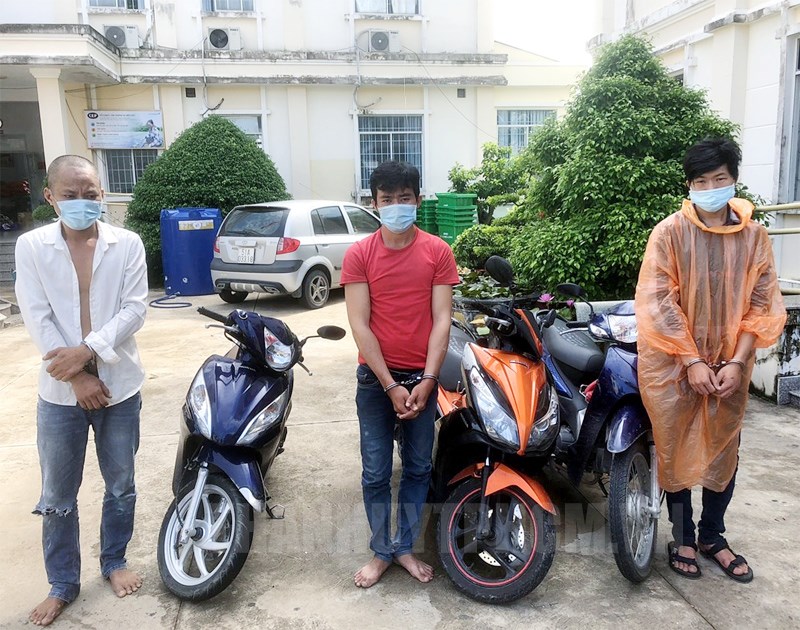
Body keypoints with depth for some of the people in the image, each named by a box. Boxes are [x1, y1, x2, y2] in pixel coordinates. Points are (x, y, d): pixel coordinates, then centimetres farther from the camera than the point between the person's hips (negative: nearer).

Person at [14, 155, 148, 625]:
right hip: (60, 391, 0)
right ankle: (63, 584, 30)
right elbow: (37, 319, -8)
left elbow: (135, 310, -9)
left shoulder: (127, 244, -3)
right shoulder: (31, 246, -3)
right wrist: (76, 375, -14)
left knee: (121, 486, 14)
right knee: (58, 497, 11)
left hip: (119, 385, 0)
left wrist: (87, 350, -20)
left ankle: (114, 562, 36)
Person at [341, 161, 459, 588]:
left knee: (418, 469, 13)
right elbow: (359, 325, -8)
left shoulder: (438, 252, -2)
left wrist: (426, 382, -12)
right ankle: (381, 551, 26)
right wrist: (391, 386, -13)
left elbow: (441, 320, -4)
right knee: (375, 473, 7)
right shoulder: (359, 255, -4)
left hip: (422, 377, 1)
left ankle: (405, 546, 30)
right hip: (376, 378, -1)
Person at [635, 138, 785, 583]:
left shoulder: (754, 235, 0)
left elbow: (762, 303, 0)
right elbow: (658, 303, -11)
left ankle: (713, 536, 32)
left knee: (724, 452, 13)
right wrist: (692, 362, -15)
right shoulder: (670, 232, -8)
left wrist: (736, 362, -9)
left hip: (729, 365, 3)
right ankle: (683, 538, 26)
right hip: (675, 364, -2)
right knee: (677, 452, 8)